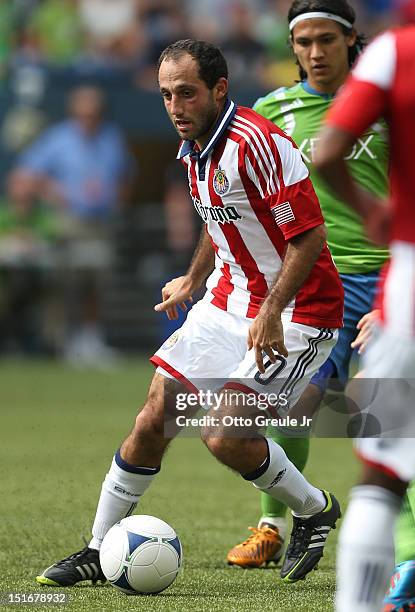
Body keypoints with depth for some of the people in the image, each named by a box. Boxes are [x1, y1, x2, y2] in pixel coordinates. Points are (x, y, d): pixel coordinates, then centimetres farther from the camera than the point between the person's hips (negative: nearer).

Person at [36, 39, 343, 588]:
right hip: (228, 300, 8)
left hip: (296, 310, -8)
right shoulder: (194, 151, 6)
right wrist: (193, 280, 20)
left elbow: (310, 236, -24)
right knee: (156, 415, 2)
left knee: (223, 435, -18)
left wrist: (270, 312, -28)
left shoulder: (259, 143, -23)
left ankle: (314, 509, 9)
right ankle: (98, 552, 13)